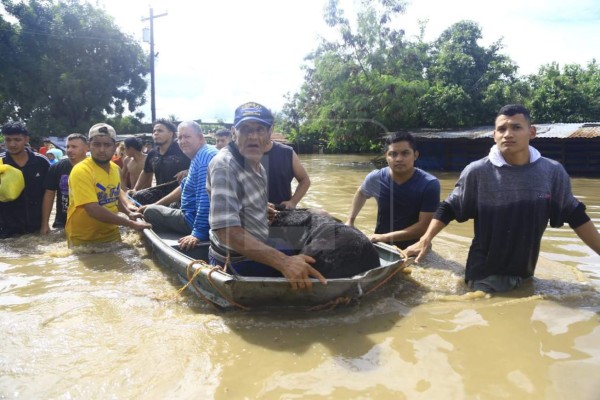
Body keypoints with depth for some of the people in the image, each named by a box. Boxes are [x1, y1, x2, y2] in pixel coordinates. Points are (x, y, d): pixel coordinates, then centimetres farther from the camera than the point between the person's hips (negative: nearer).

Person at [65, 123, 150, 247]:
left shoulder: (115, 168, 2)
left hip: (112, 234, 6)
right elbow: (94, 210, -30)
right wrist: (131, 224, -29)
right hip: (83, 239, -6)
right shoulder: (81, 171, -21)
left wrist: (128, 213, 2)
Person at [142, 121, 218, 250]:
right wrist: (155, 205, 23)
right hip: (195, 217, 11)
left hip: (196, 221, -11)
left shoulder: (205, 157, -22)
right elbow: (184, 187, 24)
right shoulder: (198, 157, 14)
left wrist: (198, 233, -32)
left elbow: (205, 199, -30)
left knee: (150, 212, -2)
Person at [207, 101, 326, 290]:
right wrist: (283, 262, -42)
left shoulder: (258, 167, 4)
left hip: (255, 250, 9)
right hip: (237, 263, -9)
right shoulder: (224, 166, -25)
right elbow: (226, 230, -36)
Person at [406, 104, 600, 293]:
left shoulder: (553, 172, -7)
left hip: (525, 273, 4)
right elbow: (449, 209, -5)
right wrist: (425, 241, -14)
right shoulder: (477, 171, -13)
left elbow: (575, 215, 4)